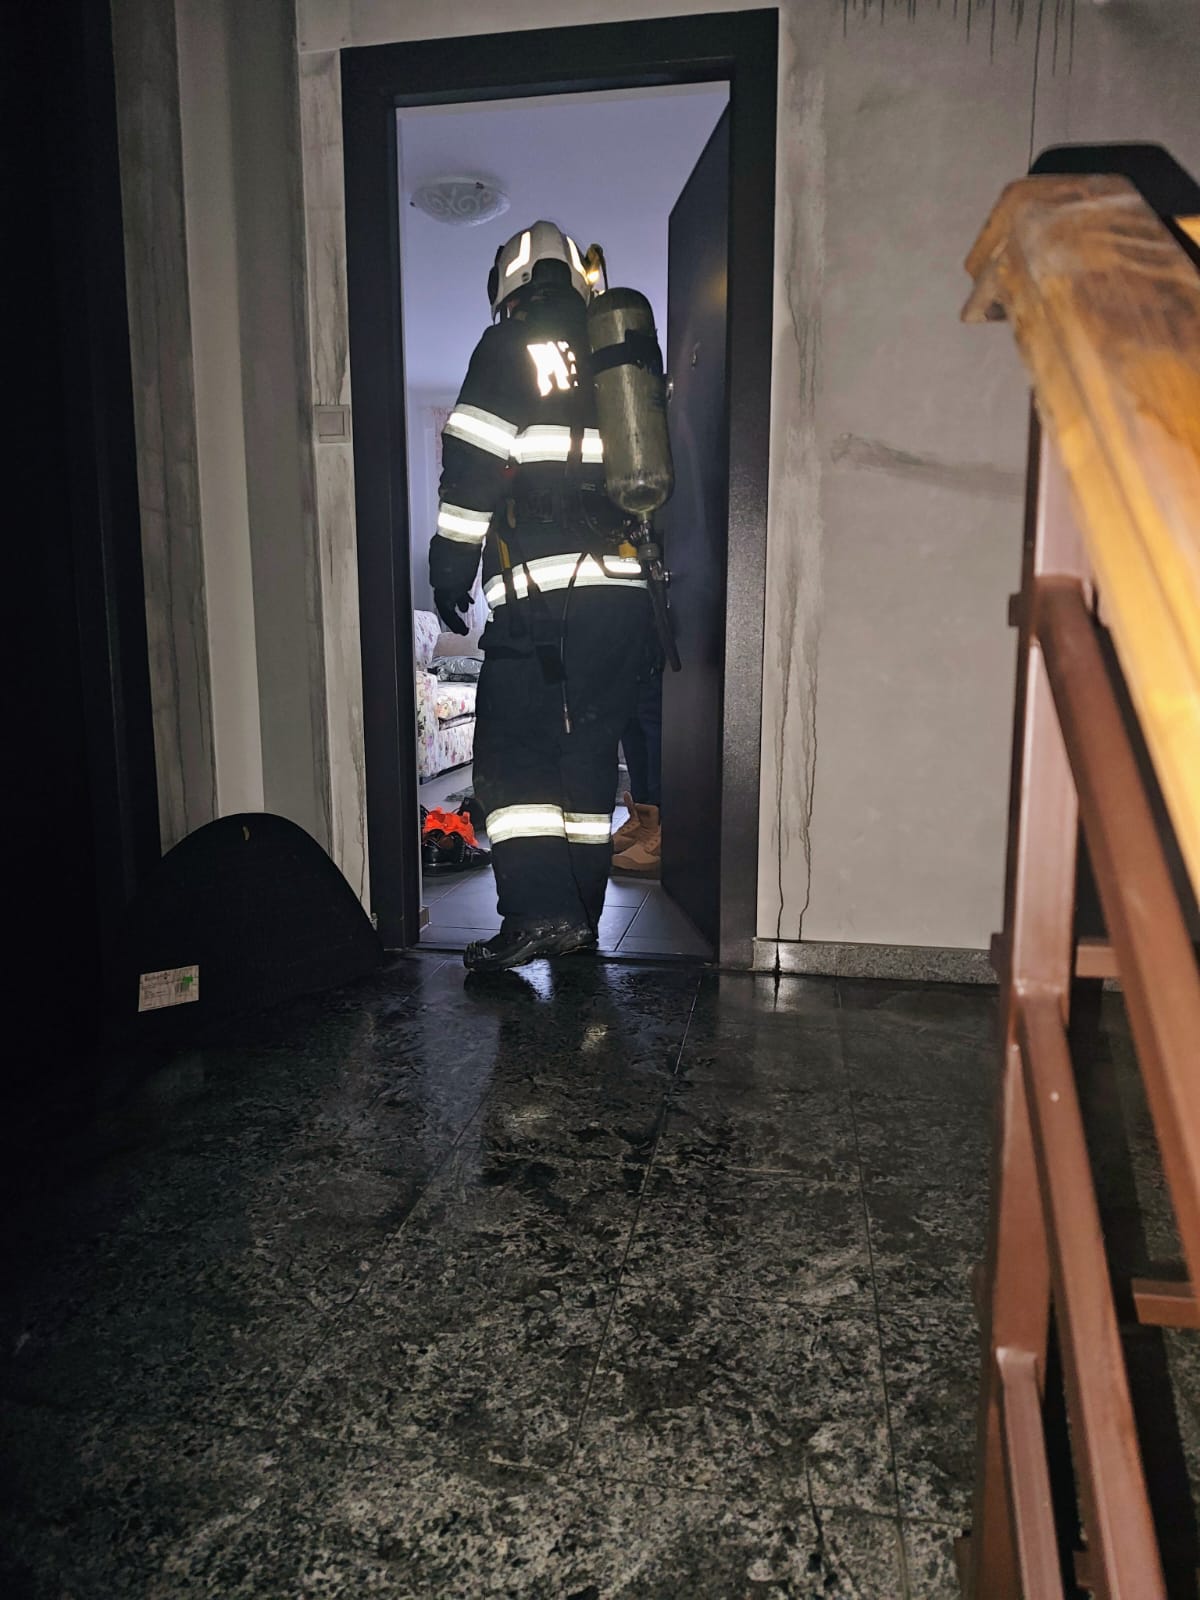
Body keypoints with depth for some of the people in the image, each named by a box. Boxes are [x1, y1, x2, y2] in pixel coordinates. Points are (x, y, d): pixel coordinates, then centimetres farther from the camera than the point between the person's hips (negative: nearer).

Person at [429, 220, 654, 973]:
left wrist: (450, 568, 0)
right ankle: (582, 916, 14)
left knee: (512, 751, -1)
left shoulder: (506, 347, 4)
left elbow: (473, 464, -5)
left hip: (540, 587, -5)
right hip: (624, 585, 6)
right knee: (592, 750, 10)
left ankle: (539, 909, -12)